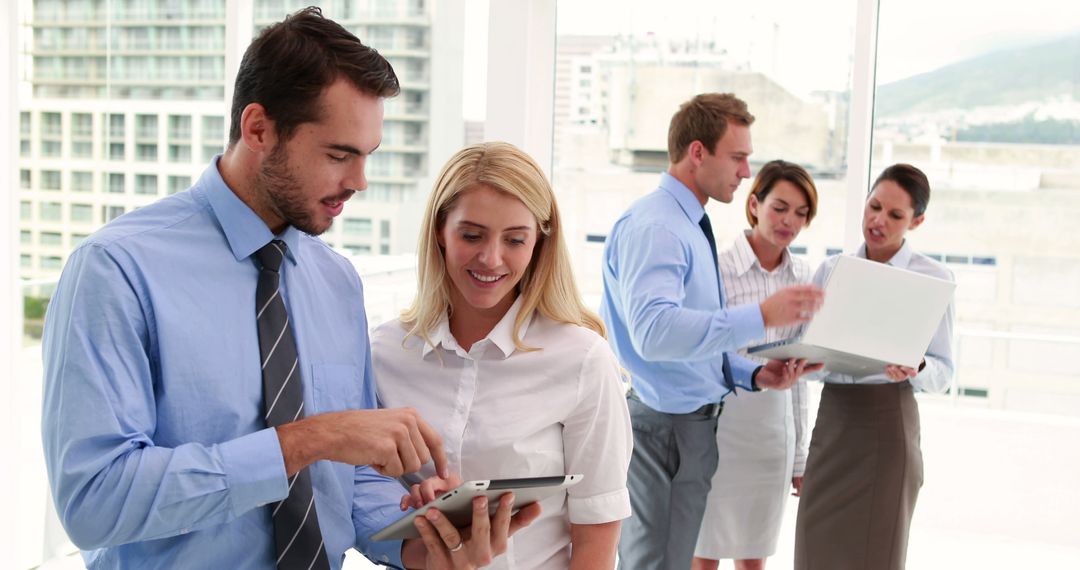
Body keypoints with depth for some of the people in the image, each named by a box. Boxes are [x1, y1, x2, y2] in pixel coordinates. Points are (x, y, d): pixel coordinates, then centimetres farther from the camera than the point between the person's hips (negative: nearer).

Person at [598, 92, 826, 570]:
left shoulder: (691, 227, 14)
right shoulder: (654, 227, -19)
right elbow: (655, 331, -35)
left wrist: (754, 375, 4)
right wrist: (762, 315, -36)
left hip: (696, 422, 10)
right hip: (660, 426, -10)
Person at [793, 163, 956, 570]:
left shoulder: (933, 278, -1)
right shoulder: (830, 270, 9)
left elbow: (944, 371, 0)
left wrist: (916, 368, -21)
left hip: (889, 419, -3)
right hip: (832, 415, 3)